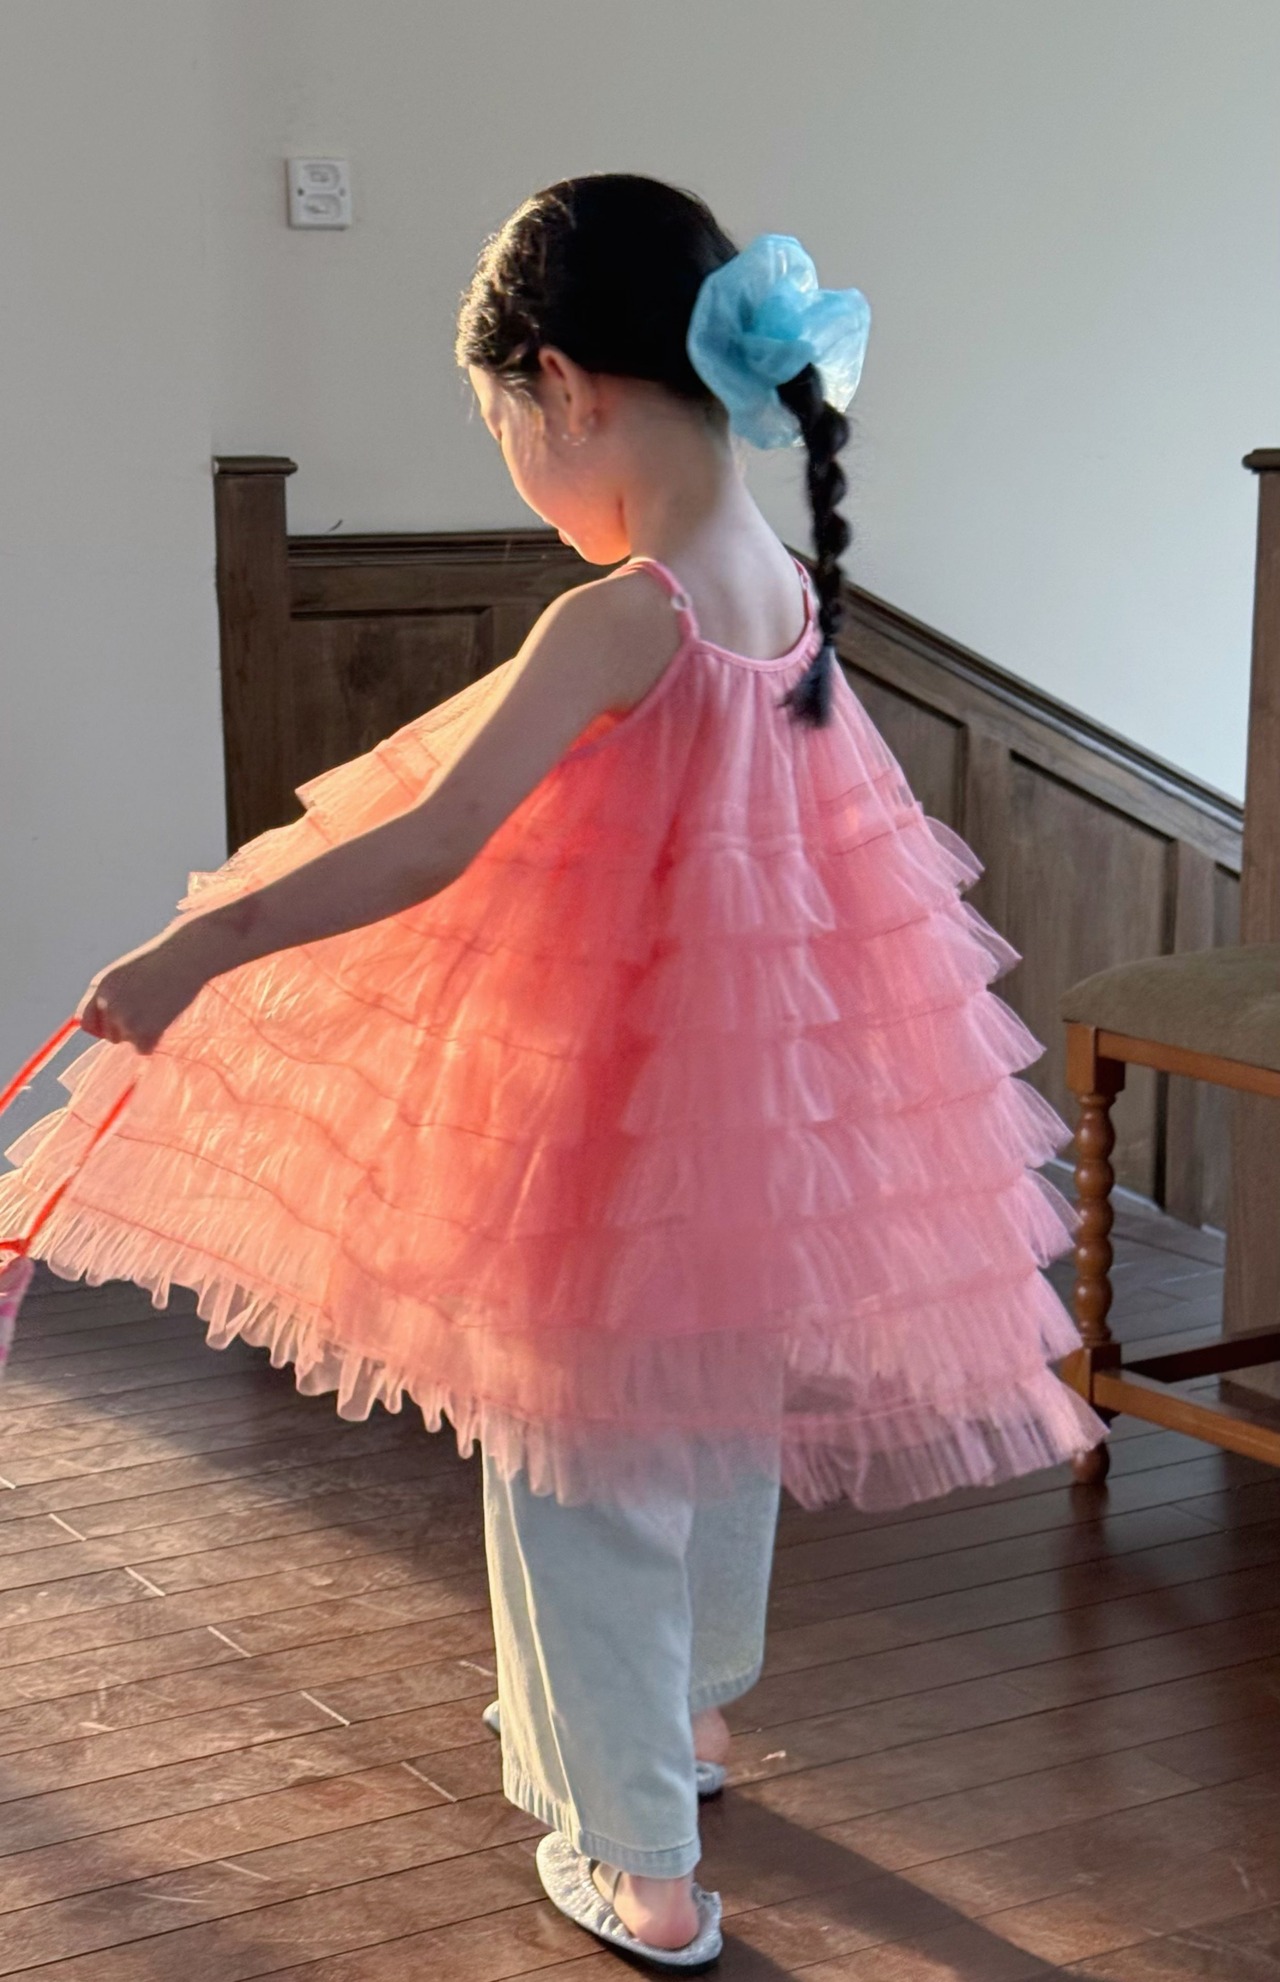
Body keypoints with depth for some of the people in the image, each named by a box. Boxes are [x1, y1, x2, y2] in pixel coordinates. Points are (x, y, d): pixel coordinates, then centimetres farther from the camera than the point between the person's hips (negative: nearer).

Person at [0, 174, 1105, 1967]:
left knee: (580, 1466, 9)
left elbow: (431, 848, -30)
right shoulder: (794, 589, -1)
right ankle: (688, 1709, 50)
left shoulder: (622, 623, -25)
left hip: (616, 1108, -8)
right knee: (725, 1414, 26)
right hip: (775, 1081, 8)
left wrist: (199, 952, -23)